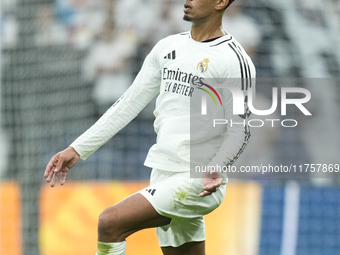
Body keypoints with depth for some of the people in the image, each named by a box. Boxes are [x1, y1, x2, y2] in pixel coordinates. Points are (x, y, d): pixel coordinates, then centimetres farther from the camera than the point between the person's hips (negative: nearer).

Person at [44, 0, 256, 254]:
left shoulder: (235, 60, -10)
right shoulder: (168, 47, 13)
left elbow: (239, 131, -9)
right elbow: (129, 104, 16)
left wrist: (215, 168, -28)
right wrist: (78, 149, 13)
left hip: (198, 184, -7)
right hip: (163, 176, 7)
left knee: (110, 223, -20)